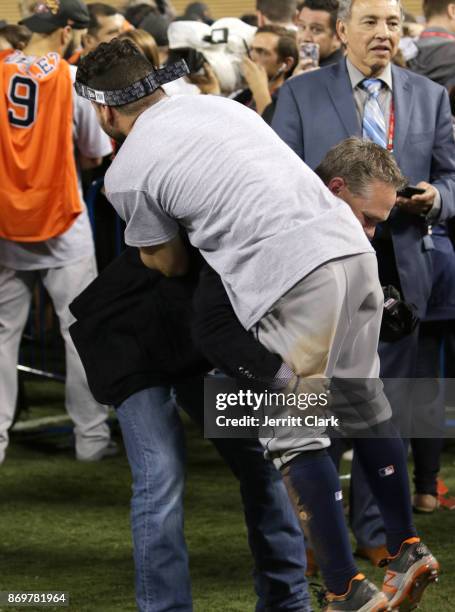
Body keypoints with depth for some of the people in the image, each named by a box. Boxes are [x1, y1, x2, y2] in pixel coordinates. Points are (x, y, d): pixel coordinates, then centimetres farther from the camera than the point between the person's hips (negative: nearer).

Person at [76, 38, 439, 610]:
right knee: (365, 403, 19)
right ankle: (408, 550, 26)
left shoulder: (125, 174, 5)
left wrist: (138, 251, 38)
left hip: (287, 276, -7)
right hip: (351, 245, 7)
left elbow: (172, 264, 19)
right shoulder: (218, 104, 23)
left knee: (296, 436, 3)